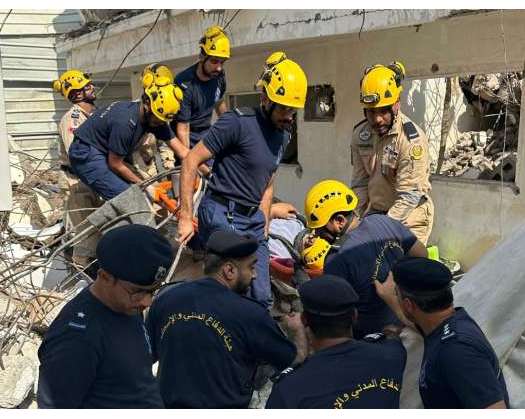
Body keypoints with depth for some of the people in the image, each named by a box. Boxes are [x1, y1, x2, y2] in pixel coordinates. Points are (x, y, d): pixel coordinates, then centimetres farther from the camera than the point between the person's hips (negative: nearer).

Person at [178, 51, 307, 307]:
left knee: (262, 298, 9)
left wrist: (264, 225, 12)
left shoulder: (283, 135, 10)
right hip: (222, 216, -8)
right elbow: (191, 161, -14)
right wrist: (185, 218, -15)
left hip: (253, 219, 8)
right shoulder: (239, 122, -15)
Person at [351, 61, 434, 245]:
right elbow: (360, 183, 4)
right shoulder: (360, 134, -2)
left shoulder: (412, 138, -21)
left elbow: (409, 195, -23)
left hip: (409, 217, -5)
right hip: (375, 212, 5)